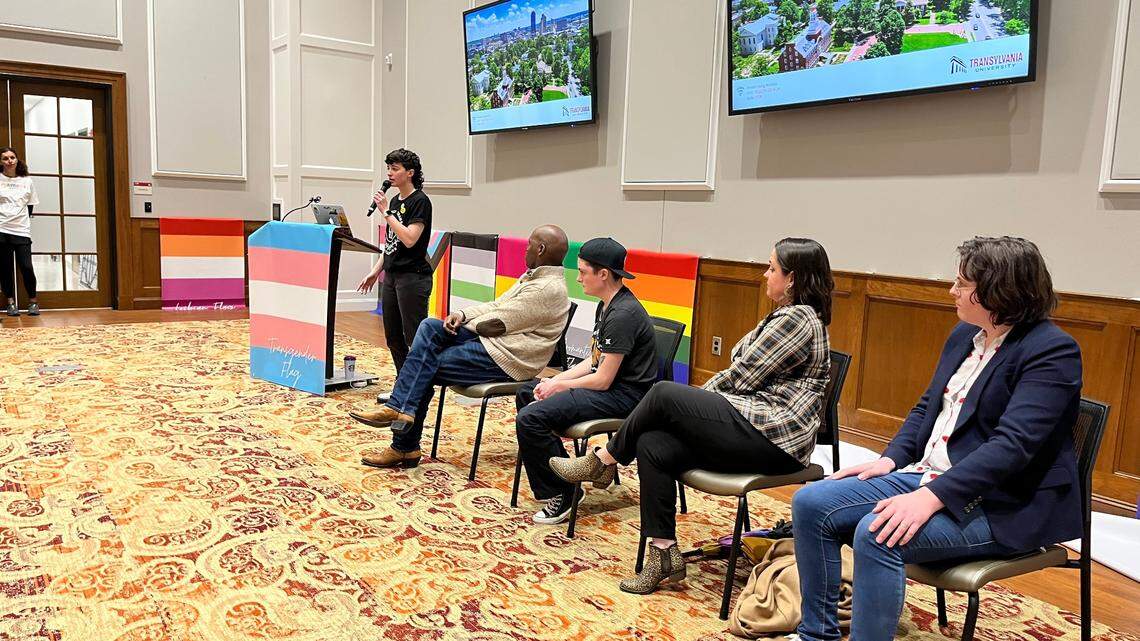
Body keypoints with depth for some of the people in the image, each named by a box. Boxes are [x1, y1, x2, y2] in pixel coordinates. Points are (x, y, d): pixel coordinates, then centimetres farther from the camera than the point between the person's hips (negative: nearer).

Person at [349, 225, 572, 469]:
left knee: (425, 369, -10)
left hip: (505, 358, -10)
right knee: (429, 327, -9)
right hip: (489, 340, 10)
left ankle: (404, 447, 0)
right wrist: (463, 315, 1)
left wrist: (466, 324, 0)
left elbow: (495, 324, -18)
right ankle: (400, 408, -13)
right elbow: (495, 306, 18)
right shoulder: (534, 277, 18)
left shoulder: (549, 289, -17)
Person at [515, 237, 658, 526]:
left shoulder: (623, 314, -21)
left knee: (530, 418, -23)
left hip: (624, 394, -11)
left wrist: (560, 386, -8)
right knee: (526, 393, 18)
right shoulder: (606, 306, 12)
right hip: (607, 383, 11)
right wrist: (554, 381, 1)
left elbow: (603, 380, -22)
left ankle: (563, 494, -7)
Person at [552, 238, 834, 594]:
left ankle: (604, 461, 6)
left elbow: (741, 378, -15)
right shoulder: (787, 316, 20)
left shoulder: (798, 319, -13)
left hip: (772, 436, -10)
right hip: (758, 430, 10)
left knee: (664, 394, -15)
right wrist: (695, 404, 7)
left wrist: (691, 400, 1)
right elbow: (744, 374, 18)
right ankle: (665, 555, -3)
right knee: (653, 446, -8)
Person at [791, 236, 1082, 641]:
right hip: (926, 473, 8)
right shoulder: (964, 334, 10)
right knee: (811, 504, -6)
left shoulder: (1053, 351, -15)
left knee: (877, 534, -32)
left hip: (1000, 505, -8)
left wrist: (931, 498, -31)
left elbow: (1012, 444, -25)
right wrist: (890, 459, 2)